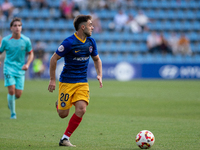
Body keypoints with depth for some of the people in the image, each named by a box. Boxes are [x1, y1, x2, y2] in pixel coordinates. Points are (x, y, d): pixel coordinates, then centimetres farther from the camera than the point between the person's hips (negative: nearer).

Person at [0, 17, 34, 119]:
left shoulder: (26, 40, -2)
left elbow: (31, 54, 9)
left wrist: (27, 64, -7)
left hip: (20, 70, 2)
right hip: (9, 68, -2)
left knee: (18, 94, -3)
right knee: (11, 90, -15)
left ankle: (11, 100, 34)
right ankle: (12, 113, 3)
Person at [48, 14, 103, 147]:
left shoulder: (91, 42, 4)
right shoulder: (69, 42, -15)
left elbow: (97, 59, 20)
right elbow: (54, 59, -8)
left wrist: (99, 75, 5)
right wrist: (53, 80, -7)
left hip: (82, 83, 4)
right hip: (67, 82, -4)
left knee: (81, 109, -16)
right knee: (63, 114, -2)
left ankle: (65, 138, -4)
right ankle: (58, 104, 37)